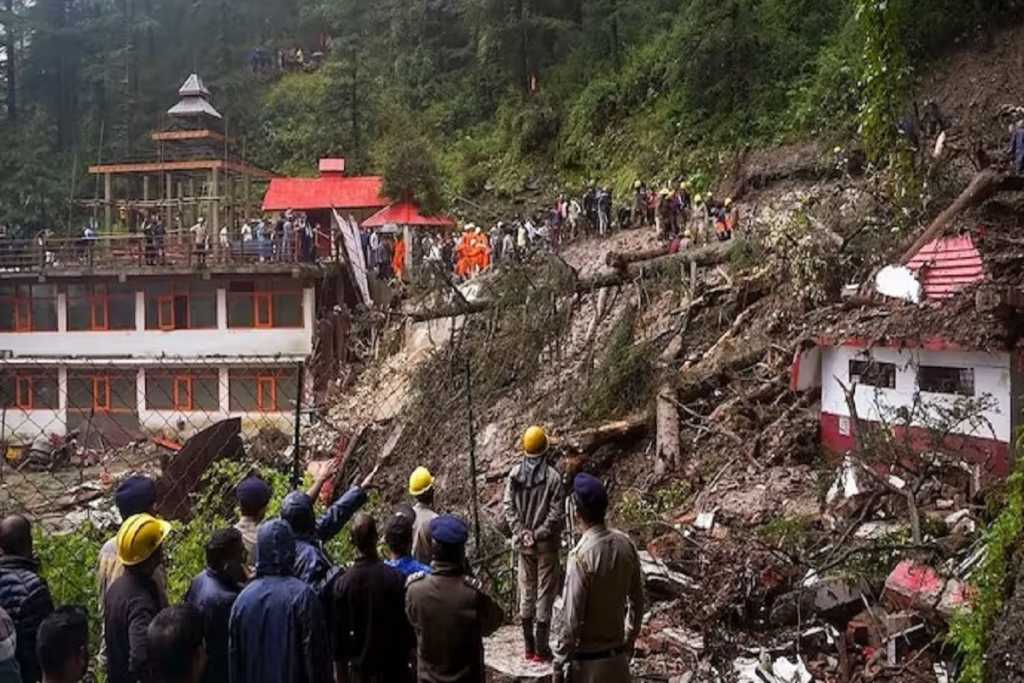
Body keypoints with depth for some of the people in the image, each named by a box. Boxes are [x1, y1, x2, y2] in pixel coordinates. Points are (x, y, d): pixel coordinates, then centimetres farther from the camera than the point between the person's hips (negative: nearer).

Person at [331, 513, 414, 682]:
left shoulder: (342, 583, -9)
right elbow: (407, 624, -9)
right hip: (394, 666, -1)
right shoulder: (397, 578, -14)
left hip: (360, 667, 1)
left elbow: (338, 632, -4)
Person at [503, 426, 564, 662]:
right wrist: (540, 534, -10)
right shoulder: (552, 476, -14)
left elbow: (508, 507, -5)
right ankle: (541, 649, 9)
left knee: (526, 590, 14)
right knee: (545, 592, 5)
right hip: (546, 544, -3)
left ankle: (529, 646, 21)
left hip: (523, 543, 3)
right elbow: (556, 511, -16)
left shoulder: (514, 474, -4)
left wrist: (521, 532, -4)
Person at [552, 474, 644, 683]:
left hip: (587, 660, -6)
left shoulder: (581, 555, -24)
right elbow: (637, 600, 7)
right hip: (617, 654, 6)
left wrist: (559, 664, -10)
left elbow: (571, 618, -20)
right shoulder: (626, 545, -4)